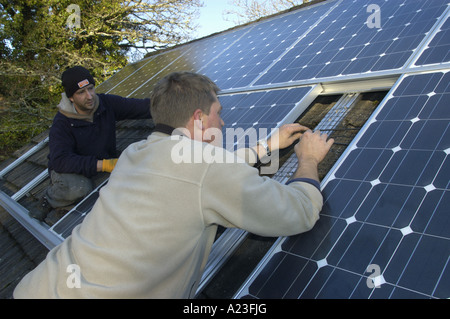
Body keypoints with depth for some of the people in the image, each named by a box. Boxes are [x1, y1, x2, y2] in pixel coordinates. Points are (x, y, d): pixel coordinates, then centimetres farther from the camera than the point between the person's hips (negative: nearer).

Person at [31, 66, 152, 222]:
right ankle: (49, 201, -2)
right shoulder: (62, 123, -22)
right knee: (80, 188, -37)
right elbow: (60, 161, -34)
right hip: (68, 170, -6)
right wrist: (104, 164, -44)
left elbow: (140, 107, -15)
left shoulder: (107, 103, -12)